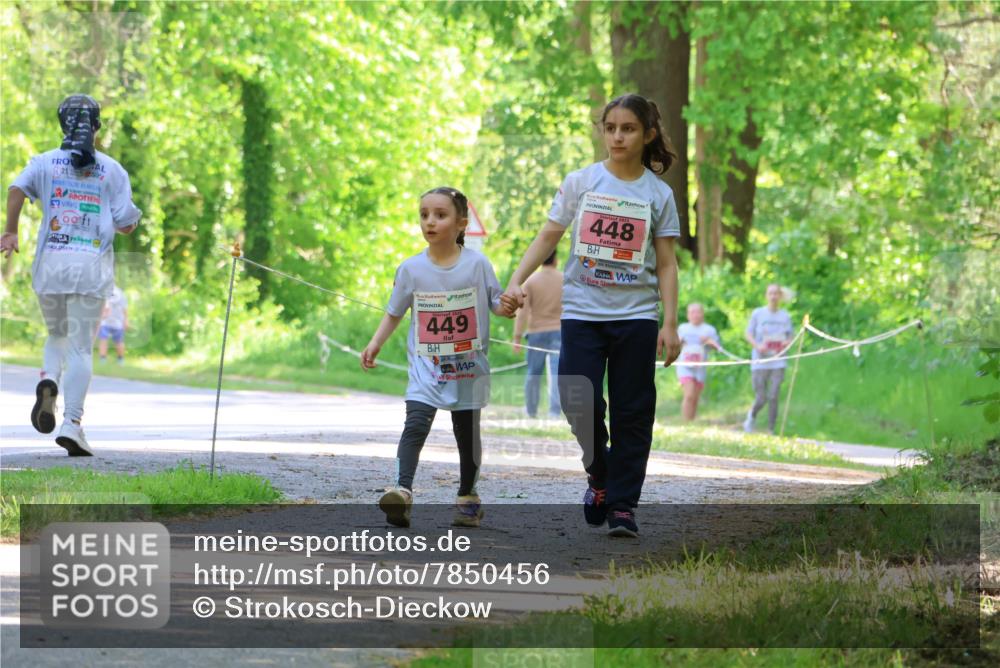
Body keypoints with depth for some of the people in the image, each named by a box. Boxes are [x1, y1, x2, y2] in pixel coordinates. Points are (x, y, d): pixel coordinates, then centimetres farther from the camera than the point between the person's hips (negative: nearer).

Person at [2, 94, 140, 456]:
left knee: (57, 334, 22)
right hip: (92, 264, -1)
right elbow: (126, 223, 2)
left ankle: (49, 379, -10)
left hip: (51, 262, 1)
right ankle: (72, 423, -12)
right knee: (81, 347, 0)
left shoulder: (46, 161, 7)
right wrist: (128, 224, 24)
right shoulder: (113, 169, 7)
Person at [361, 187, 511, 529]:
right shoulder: (411, 268, -1)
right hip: (426, 366, 0)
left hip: (469, 367, 0)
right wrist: (375, 343, -2)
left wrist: (509, 306, -22)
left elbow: (498, 305, 1)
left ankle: (467, 497, 31)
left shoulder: (477, 264, -5)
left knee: (467, 433, 11)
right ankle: (402, 491, -30)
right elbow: (394, 313, 10)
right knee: (416, 423, -21)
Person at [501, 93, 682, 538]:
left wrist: (670, 324, -3)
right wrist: (516, 281, -10)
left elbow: (666, 263, 4)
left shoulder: (659, 194, 4)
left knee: (632, 412, 0)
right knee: (578, 401, -11)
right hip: (582, 312, 0)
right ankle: (599, 474, 17)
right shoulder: (580, 182, 4)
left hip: (636, 316, 0)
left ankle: (622, 506, 7)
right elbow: (548, 237, 4)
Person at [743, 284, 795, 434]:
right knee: (761, 399, -1)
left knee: (773, 397, -8)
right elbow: (748, 334, 5)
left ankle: (771, 431, 1)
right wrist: (757, 345, -14)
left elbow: (790, 337, 15)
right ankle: (751, 416, 32)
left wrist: (787, 343, -8)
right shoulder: (757, 314, 1)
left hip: (778, 363, 1)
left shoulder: (785, 316, 7)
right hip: (760, 363, -1)